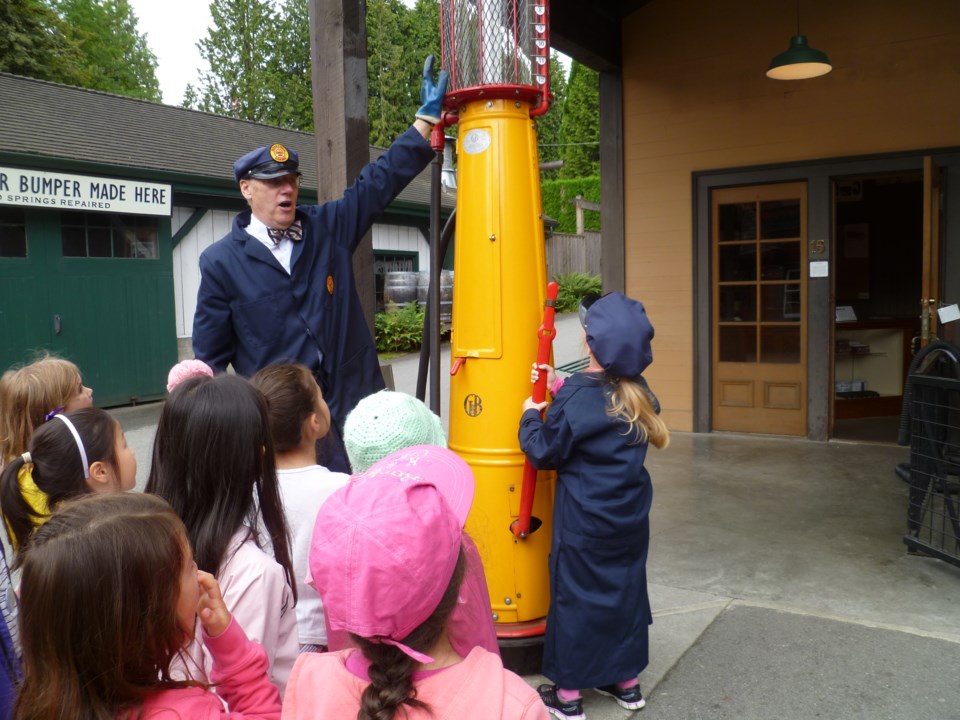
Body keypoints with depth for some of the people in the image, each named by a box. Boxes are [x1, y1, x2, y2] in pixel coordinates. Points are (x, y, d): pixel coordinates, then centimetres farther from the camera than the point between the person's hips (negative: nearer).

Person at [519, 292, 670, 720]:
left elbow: (545, 453, -12)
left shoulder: (577, 397, -20)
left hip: (584, 520, -6)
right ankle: (626, 682, 32)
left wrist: (530, 416, 3)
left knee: (574, 595, 7)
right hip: (630, 517, 6)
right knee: (625, 590, 18)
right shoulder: (637, 392, -1)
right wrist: (562, 390, 9)